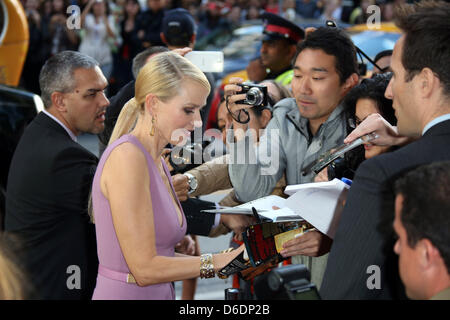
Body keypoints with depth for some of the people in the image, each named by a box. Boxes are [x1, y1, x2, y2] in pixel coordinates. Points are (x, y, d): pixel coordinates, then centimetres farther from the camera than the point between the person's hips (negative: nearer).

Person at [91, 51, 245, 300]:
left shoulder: (156, 161, 11)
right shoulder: (127, 157, -16)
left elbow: (159, 255, 9)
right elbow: (145, 268, -18)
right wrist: (220, 261, -12)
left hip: (159, 294, 8)